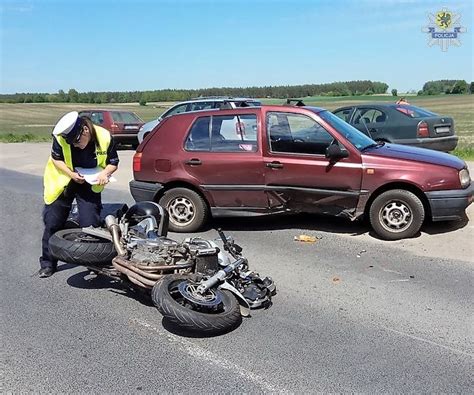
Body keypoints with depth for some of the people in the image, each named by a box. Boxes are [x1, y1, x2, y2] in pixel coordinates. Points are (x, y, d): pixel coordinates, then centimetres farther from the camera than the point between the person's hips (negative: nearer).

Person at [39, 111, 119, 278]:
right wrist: (72, 174, -20)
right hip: (63, 182, 1)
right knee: (52, 223, 3)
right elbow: (56, 158, -5)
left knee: (90, 224, -7)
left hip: (90, 184, -1)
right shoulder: (61, 137, -21)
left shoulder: (105, 137, -20)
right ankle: (48, 263, 19)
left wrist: (104, 173, -26)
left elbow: (113, 162, -6)